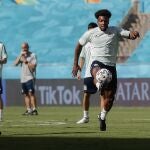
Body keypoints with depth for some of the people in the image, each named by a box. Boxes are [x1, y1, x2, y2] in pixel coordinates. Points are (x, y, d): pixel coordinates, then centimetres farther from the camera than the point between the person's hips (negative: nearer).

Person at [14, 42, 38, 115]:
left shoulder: (32, 55, -2)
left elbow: (33, 66, -9)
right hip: (23, 78, 6)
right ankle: (28, 110, 8)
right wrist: (20, 55, -5)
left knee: (31, 93, -14)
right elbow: (15, 63, 3)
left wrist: (26, 61, -14)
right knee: (26, 94, 6)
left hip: (30, 77, -6)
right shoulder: (21, 56, 15)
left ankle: (34, 109, -16)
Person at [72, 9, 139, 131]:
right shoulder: (91, 33, 4)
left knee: (110, 97, 4)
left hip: (111, 66, 1)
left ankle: (102, 117, 27)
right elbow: (79, 45, 16)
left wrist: (133, 34, -36)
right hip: (97, 62, -1)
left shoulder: (115, 31, 4)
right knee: (97, 72, -42)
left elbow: (129, 35, -10)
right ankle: (99, 84, -74)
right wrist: (75, 64, 15)